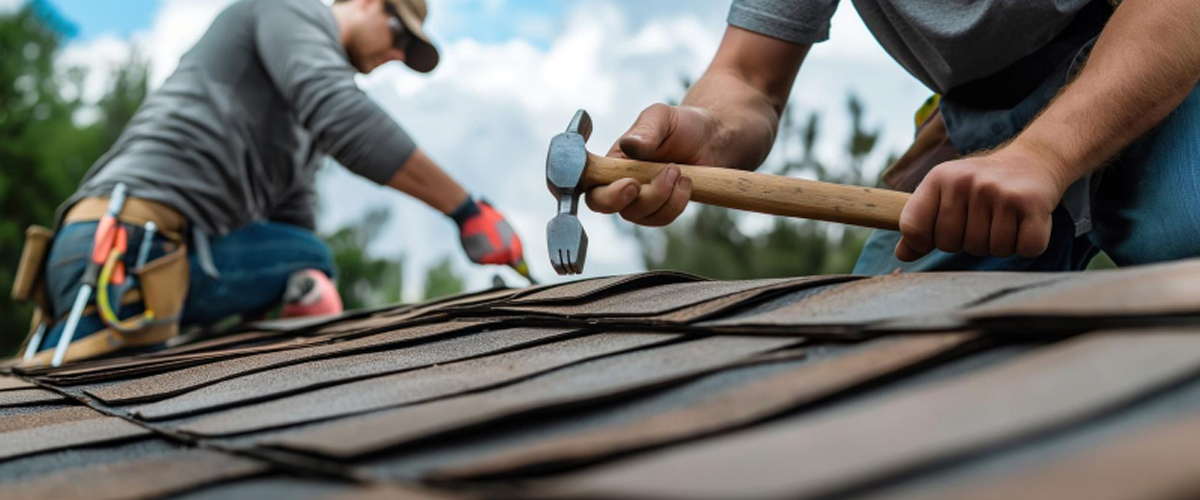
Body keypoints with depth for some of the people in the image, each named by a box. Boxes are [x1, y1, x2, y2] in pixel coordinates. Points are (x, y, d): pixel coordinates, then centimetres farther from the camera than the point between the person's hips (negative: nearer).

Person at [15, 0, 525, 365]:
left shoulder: (305, 124, 30)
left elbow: (293, 224, 21)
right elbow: (343, 117, -17)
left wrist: (310, 283, -1)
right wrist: (467, 209, -16)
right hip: (130, 240, -9)